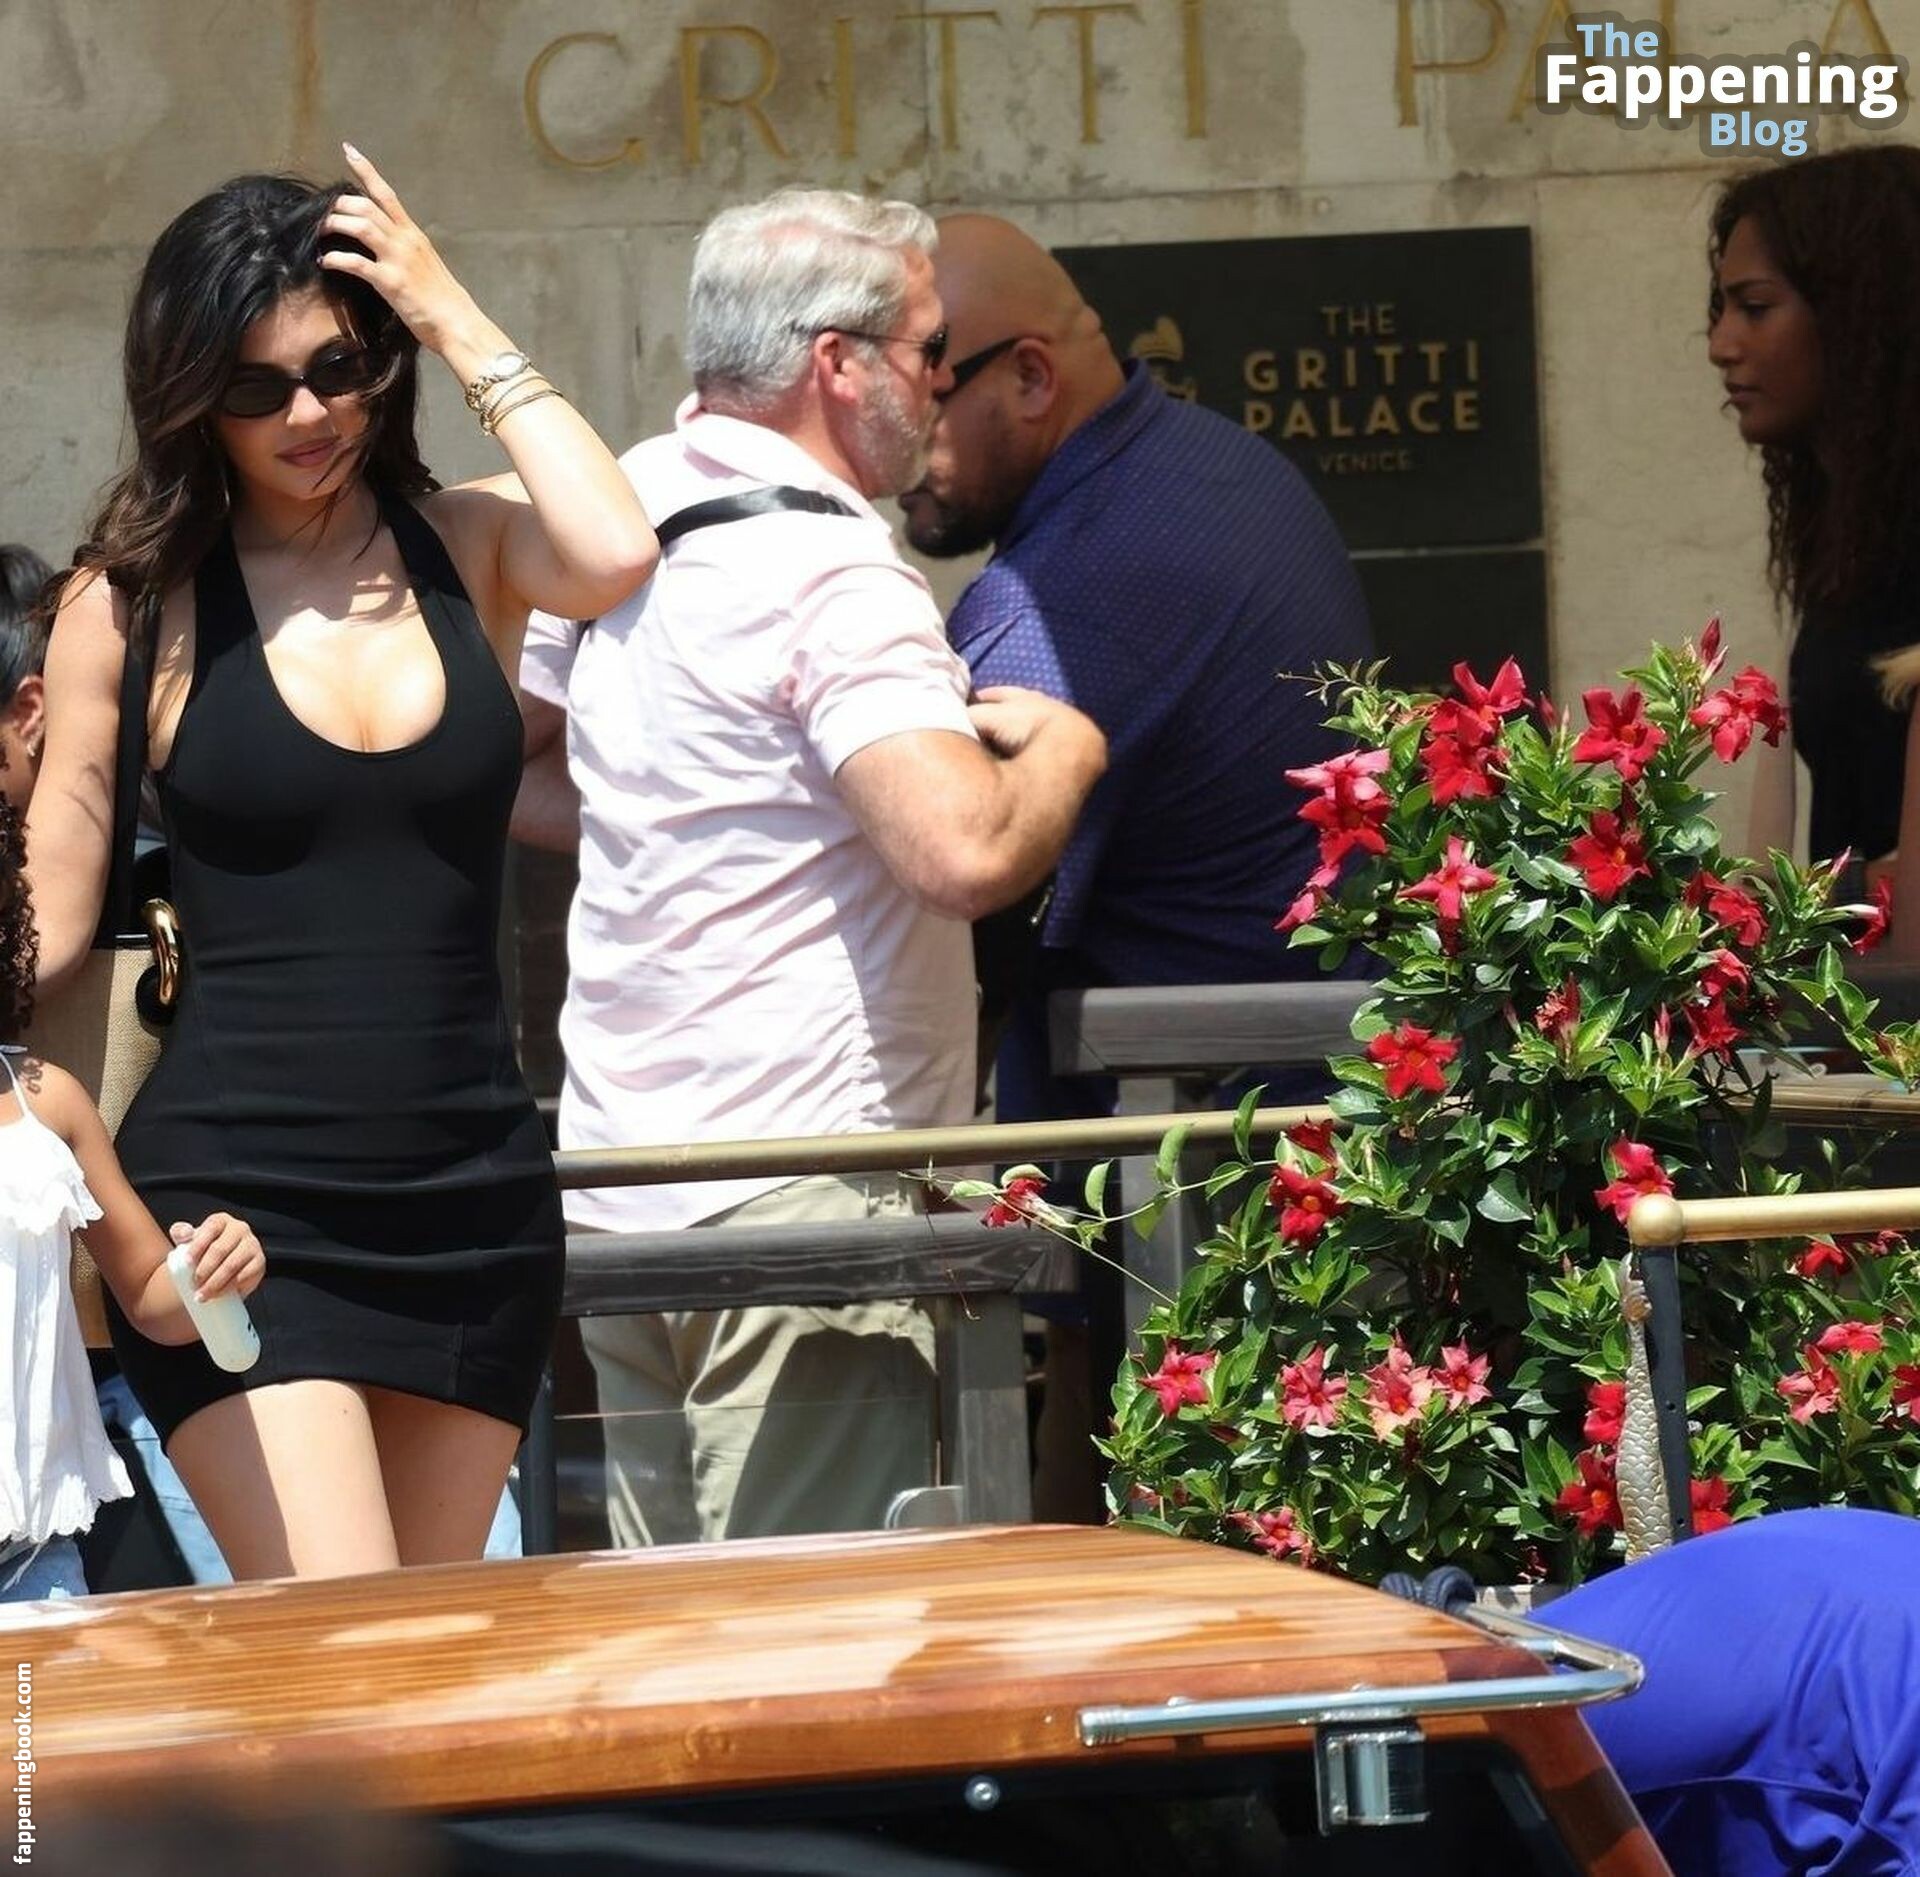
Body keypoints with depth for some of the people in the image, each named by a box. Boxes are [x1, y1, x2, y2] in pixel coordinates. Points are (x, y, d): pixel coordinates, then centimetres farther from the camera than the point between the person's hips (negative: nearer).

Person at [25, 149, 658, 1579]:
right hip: (239, 1204, -3)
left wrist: (465, 329, -9)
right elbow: (48, 932, 6)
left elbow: (615, 558, -18)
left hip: (471, 1197, 3)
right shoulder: (135, 600, 1)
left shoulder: (467, 549, 6)